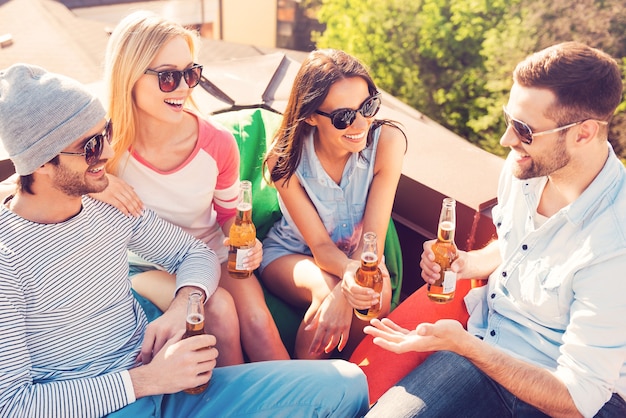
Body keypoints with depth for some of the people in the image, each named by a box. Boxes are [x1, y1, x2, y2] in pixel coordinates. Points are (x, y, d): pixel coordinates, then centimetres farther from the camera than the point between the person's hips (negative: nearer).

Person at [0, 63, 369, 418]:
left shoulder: (112, 205, 4)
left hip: (153, 378, 6)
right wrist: (145, 381, -21)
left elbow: (197, 253, 14)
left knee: (348, 382, -9)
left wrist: (180, 309, -9)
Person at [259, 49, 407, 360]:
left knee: (377, 293, -31)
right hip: (289, 254, -1)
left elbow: (373, 237, -24)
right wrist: (349, 273, -46)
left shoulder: (387, 140, -24)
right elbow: (320, 244, -22)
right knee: (326, 289, -33)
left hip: (358, 255, 1)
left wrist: (344, 295, -42)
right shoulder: (285, 160, -24)